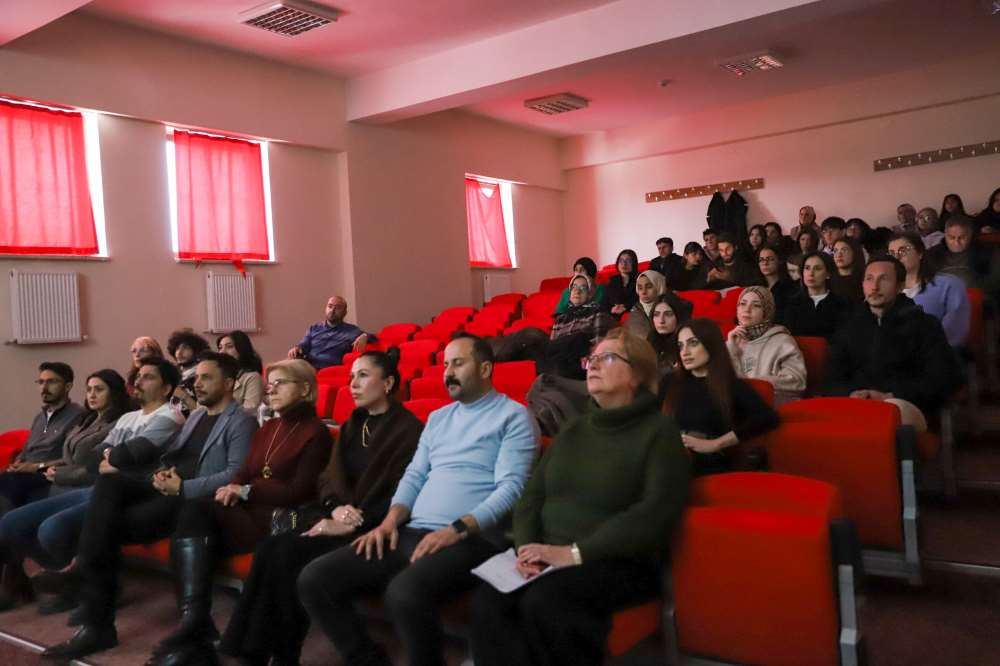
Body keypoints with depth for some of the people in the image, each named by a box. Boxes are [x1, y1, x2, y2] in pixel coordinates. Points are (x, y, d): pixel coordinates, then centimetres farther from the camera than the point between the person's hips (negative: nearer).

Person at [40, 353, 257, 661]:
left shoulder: (241, 421, -1)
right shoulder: (196, 415, 27)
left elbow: (235, 475, -14)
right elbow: (170, 452, 20)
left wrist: (183, 486, -21)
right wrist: (160, 472, -4)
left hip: (194, 497, -7)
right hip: (166, 485, 7)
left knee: (111, 524, -23)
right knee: (109, 481, -22)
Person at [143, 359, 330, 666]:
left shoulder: (316, 433, -1)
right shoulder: (267, 428, 24)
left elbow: (299, 492, -9)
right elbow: (244, 472, 14)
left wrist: (246, 491, -10)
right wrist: (231, 489, -9)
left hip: (279, 520, -7)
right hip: (246, 512, 7)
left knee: (196, 510, -26)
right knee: (190, 513, -24)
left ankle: (195, 624, -24)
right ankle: (195, 635, -29)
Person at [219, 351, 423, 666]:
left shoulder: (409, 429, -5)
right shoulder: (351, 426, 19)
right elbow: (329, 477, 11)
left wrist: (353, 523, -18)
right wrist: (336, 506, -11)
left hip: (370, 530, -7)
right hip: (339, 521, 7)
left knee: (292, 551, -26)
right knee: (269, 548, -19)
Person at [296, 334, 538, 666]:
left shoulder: (514, 416, 0)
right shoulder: (437, 417, 23)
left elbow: (510, 488, -10)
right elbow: (415, 475, 19)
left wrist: (456, 530, -21)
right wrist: (391, 520, -1)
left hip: (472, 538, -7)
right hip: (413, 533, 7)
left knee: (405, 592, -37)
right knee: (314, 580, -7)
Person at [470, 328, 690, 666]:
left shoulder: (659, 431, -2)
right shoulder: (572, 430, 18)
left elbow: (656, 513, -15)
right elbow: (533, 495, 14)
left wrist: (575, 553, -19)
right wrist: (527, 547, -7)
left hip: (621, 563, -5)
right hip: (549, 557, 5)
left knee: (544, 601, -34)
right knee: (488, 600, -25)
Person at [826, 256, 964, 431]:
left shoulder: (924, 324, 15)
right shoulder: (849, 328, 24)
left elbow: (946, 377, 2)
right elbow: (833, 379, 17)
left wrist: (892, 396, -11)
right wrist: (850, 394, -7)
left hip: (904, 405, -3)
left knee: (895, 410, -41)